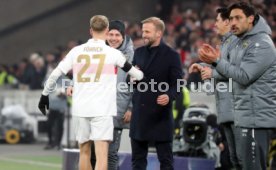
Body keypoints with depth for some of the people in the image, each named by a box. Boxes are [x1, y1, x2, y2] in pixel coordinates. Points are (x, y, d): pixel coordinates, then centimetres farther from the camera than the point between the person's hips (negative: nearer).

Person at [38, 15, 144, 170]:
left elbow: (55, 75, 6)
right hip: (102, 109, -3)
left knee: (84, 152, 17)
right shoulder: (113, 53, -1)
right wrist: (140, 74, 33)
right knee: (101, 154, -10)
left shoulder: (76, 51, 5)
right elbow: (137, 75, 9)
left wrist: (45, 95, 19)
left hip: (80, 109, 4)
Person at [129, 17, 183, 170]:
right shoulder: (138, 52, 13)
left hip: (160, 115, -6)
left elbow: (177, 84, -8)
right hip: (139, 114, 6)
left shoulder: (171, 55, -5)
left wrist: (169, 96, -28)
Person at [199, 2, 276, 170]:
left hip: (256, 117, -10)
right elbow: (237, 71, 16)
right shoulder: (243, 42, 16)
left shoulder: (262, 45, -14)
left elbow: (244, 76, -20)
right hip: (248, 116, 10)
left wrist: (216, 61, -19)